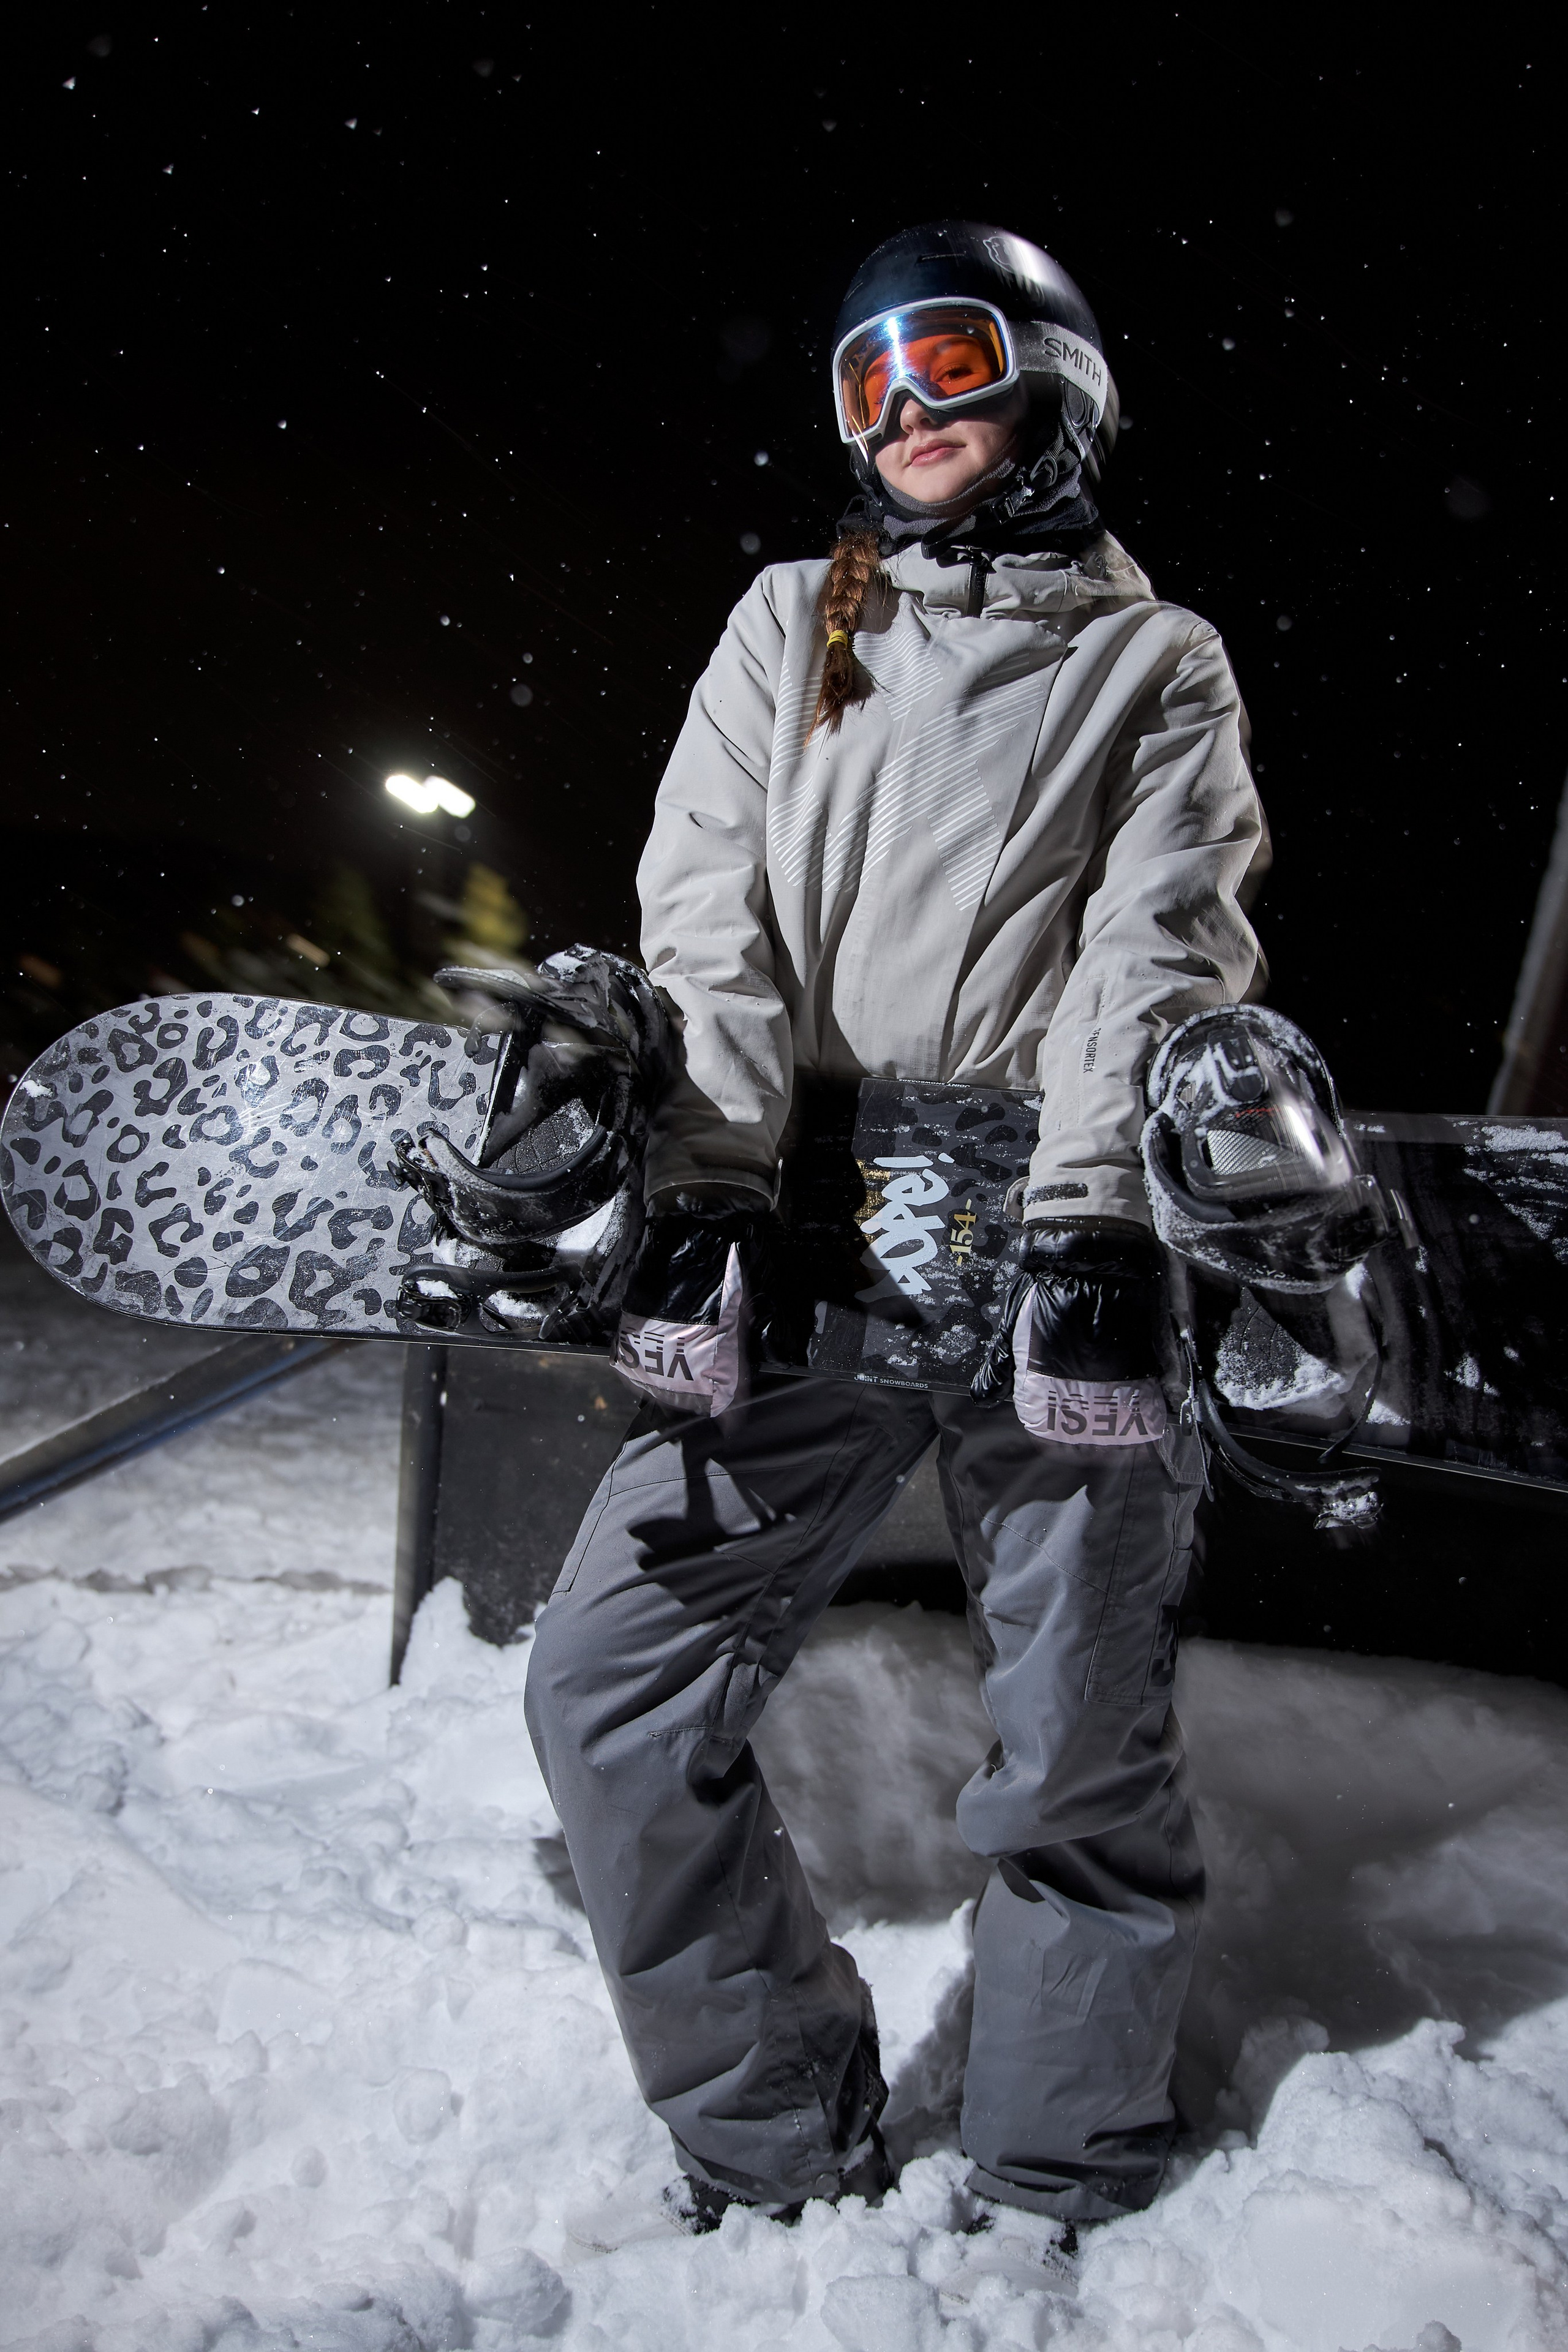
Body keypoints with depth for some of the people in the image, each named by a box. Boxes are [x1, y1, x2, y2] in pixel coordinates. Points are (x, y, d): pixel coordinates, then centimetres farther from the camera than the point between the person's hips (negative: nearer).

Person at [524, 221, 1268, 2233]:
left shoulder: (1156, 664, 13)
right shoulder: (789, 624, 19)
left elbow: (1159, 944, -2)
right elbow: (707, 911, 6)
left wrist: (1089, 1209, -18)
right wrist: (713, 1179, -8)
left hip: (1057, 1252, -2)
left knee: (1082, 1759, 2)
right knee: (610, 1680, -4)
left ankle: (1054, 2199, 26)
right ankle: (779, 2147, 14)